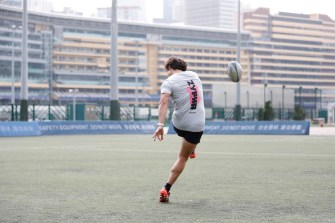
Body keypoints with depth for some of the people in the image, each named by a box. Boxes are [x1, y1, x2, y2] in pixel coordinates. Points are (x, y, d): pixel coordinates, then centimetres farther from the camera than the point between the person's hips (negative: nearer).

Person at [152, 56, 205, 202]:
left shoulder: (169, 82, -5)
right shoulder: (194, 75, 8)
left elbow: (164, 102, -22)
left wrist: (160, 125, -29)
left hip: (179, 124, -2)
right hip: (197, 125, 2)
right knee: (183, 158, 11)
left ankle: (191, 151, 60)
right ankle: (166, 189, 7)